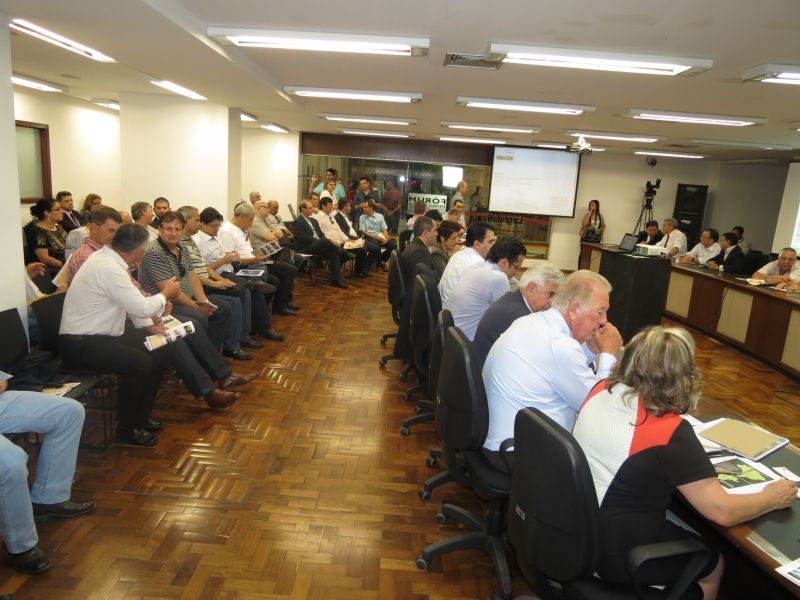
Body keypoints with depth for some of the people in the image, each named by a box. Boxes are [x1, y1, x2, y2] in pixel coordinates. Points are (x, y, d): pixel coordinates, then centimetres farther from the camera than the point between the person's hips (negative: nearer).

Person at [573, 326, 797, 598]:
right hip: (613, 554, -6)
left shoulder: (601, 390, -7)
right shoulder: (669, 431, -27)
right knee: (713, 563, 23)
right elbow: (723, 512, -18)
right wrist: (772, 497, 0)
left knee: (685, 527, 29)